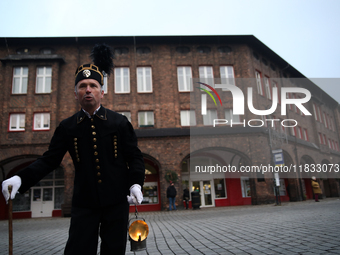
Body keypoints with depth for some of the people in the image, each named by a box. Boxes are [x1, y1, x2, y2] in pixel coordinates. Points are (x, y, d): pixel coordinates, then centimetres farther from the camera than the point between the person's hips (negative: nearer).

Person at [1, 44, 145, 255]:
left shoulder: (120, 122, -2)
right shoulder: (67, 127, 3)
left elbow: (134, 157, -1)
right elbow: (49, 160, 2)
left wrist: (136, 184, -16)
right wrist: (20, 178, -13)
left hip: (116, 200, 0)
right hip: (84, 202, 1)